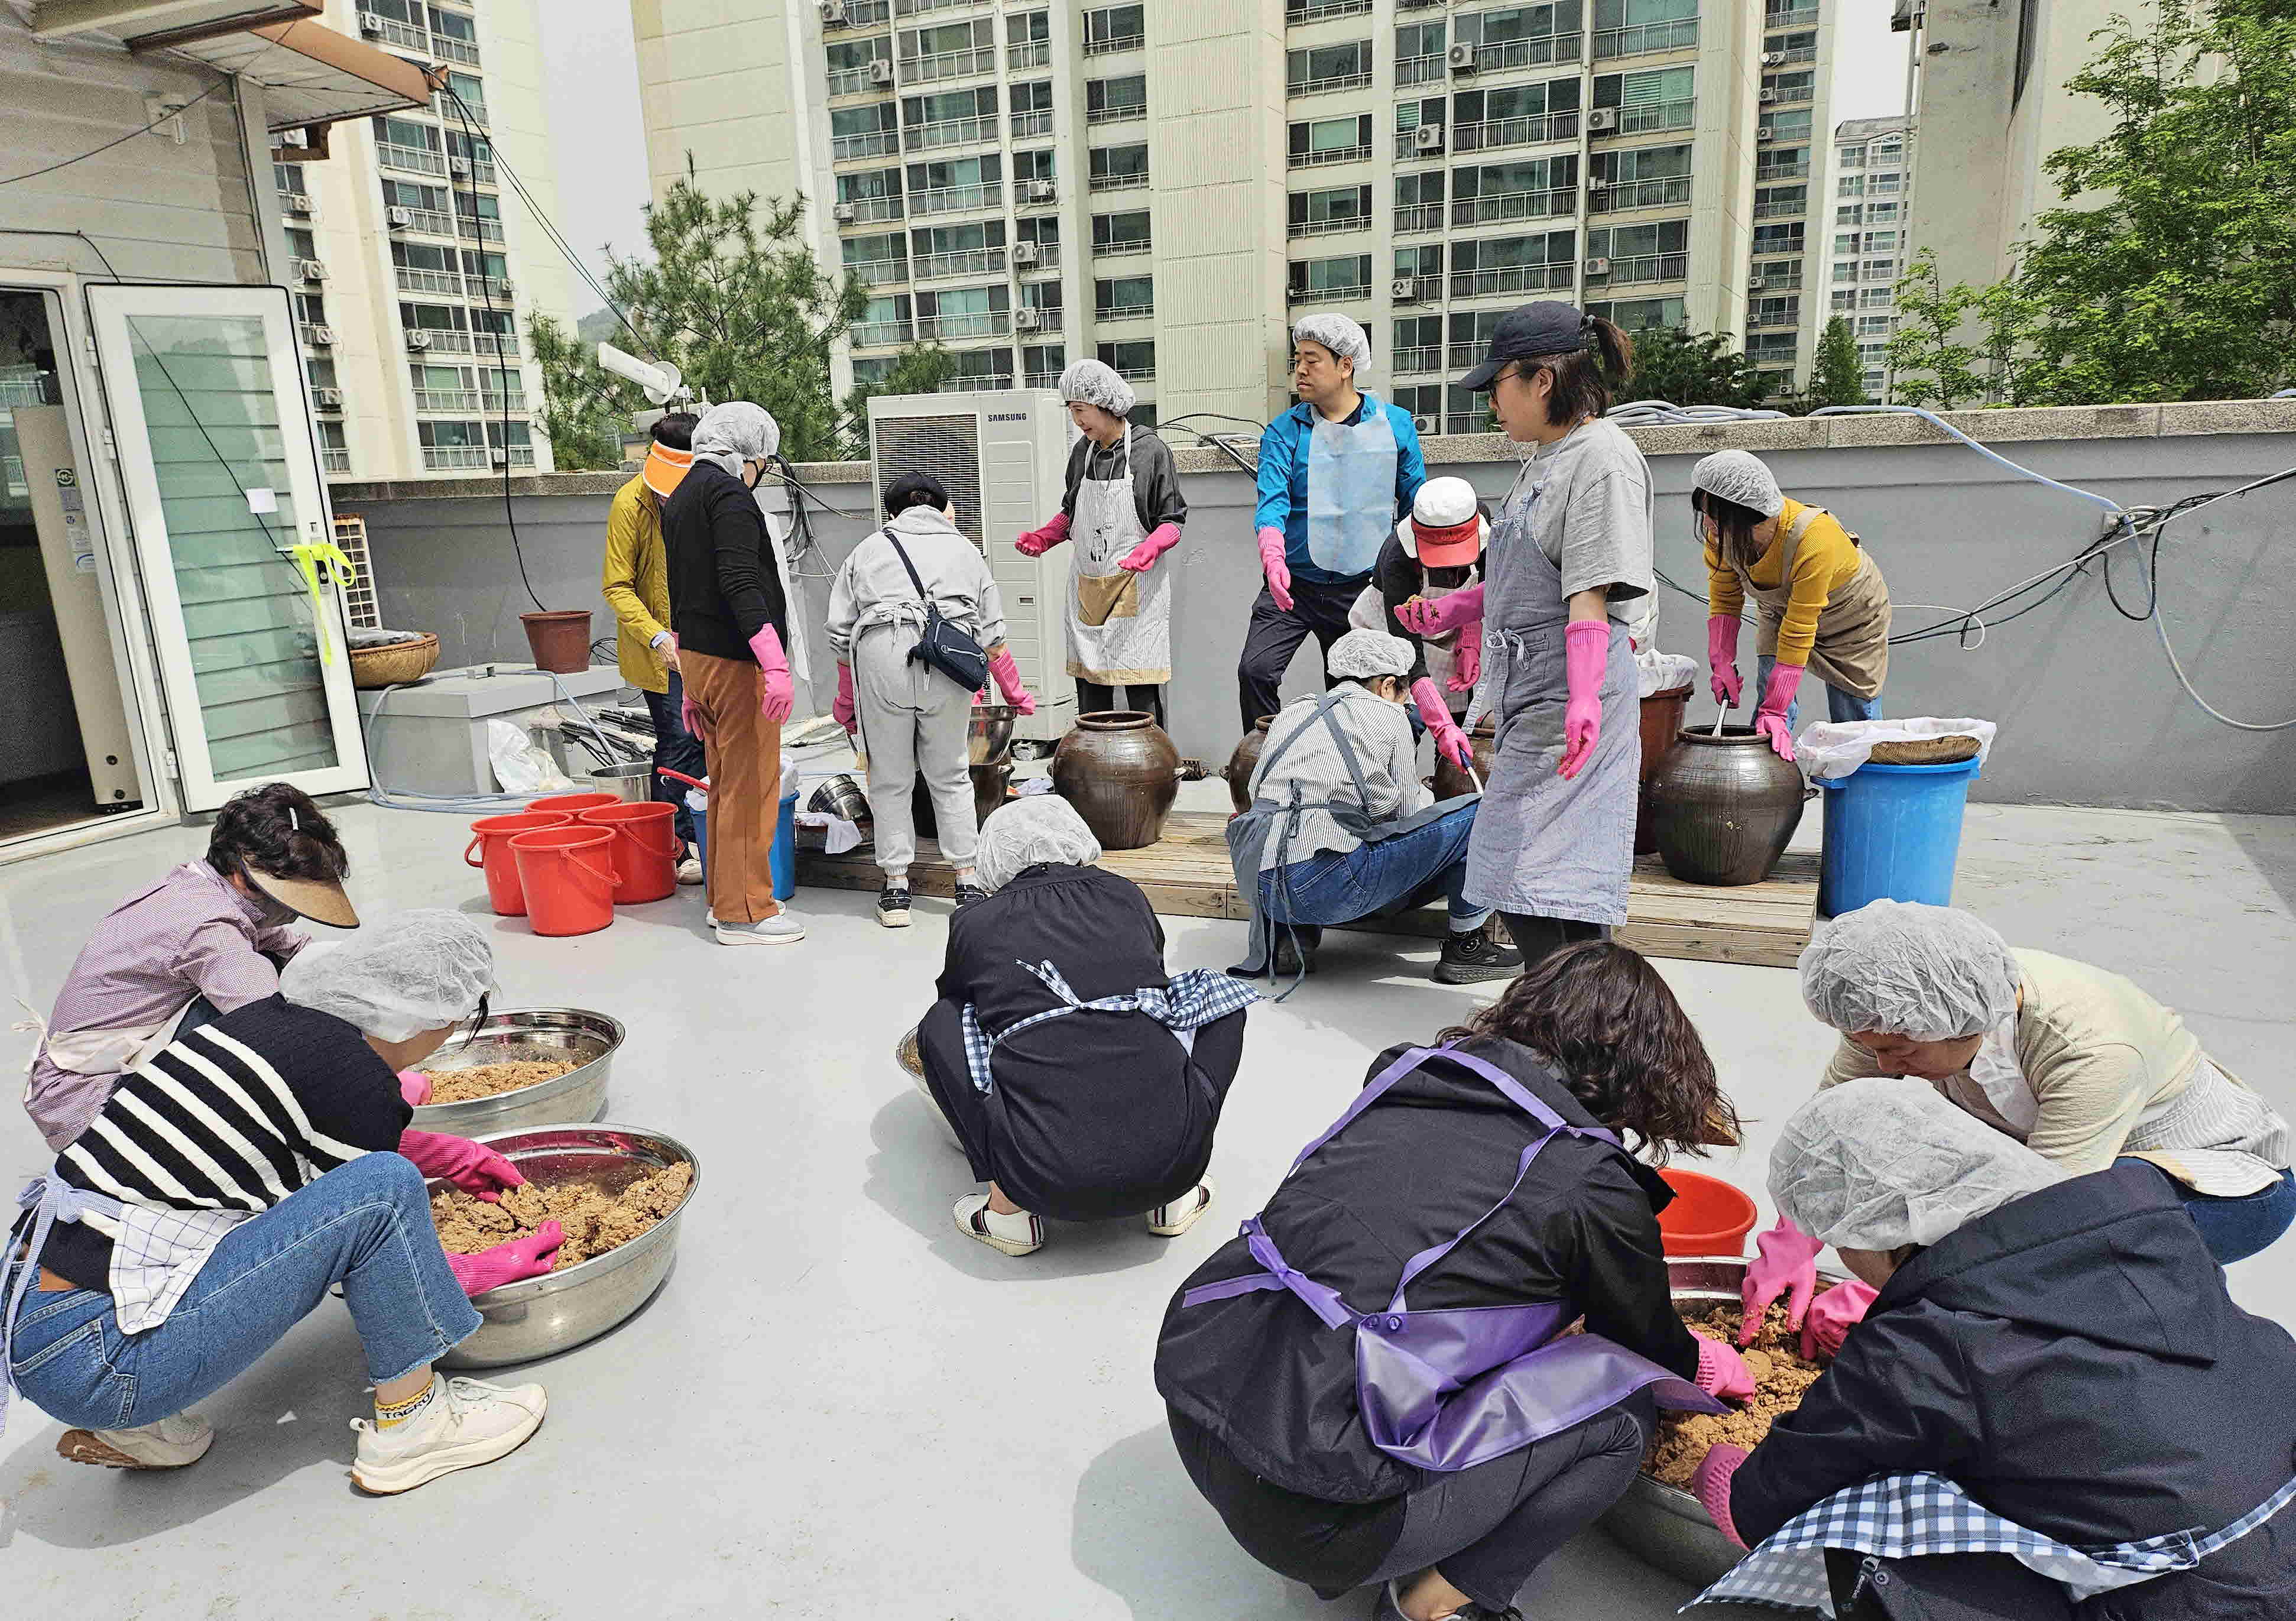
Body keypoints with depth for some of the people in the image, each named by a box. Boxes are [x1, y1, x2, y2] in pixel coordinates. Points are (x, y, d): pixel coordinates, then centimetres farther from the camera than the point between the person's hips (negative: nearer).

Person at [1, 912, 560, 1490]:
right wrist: (496, 1266, 11)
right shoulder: (353, 1071, -16)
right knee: (384, 1184, -16)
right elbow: (377, 1217, -4)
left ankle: (134, 1428, 20)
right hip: (93, 1355, -9)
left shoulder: (275, 1014, 9)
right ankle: (412, 1426, 1)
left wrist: (449, 1154, 38)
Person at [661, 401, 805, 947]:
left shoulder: (680, 497, 21)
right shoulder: (728, 493, -10)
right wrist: (775, 664, -27)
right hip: (735, 661, -10)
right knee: (751, 786, -4)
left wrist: (692, 685, 26)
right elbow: (740, 582, -23)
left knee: (726, 784, 17)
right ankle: (744, 912, 1)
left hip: (696, 657, 10)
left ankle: (724, 899, 25)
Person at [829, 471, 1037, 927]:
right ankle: (967, 884, 16)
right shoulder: (965, 549, 26)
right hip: (948, 660, 1)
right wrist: (1016, 695, 32)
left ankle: (896, 891, 13)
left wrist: (846, 702, 25)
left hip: (881, 655, -1)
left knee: (890, 778, 9)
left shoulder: (868, 550, 23)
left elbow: (841, 632, 16)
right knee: (950, 775, 13)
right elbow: (992, 636, 21)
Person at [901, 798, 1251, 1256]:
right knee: (1219, 990, 26)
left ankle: (1009, 1208, 11)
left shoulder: (975, 923, 13)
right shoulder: (1125, 895, 16)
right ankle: (1175, 1198, 20)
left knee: (937, 1026, 20)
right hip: (1173, 1162, 1)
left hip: (1043, 1181, -1)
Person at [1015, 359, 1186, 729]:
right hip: (1088, 585, 5)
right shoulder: (1082, 452, 11)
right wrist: (1043, 537, 6)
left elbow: (1172, 521, -4)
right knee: (1090, 690, 5)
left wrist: (1150, 547, -23)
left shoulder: (1150, 450, -5)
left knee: (1142, 693, -6)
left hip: (1137, 586, -5)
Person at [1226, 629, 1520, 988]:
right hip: (1331, 887, -6)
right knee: (1474, 814, 4)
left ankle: (1291, 937, 18)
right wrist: (1423, 795, 37)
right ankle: (1466, 947, 15)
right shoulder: (1388, 715, 8)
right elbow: (1409, 811, 13)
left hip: (1264, 890, 7)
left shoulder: (1291, 713, 23)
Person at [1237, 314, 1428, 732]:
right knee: (1255, 670, -18)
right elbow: (1272, 503, -14)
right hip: (1293, 585, -1)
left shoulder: (1395, 424, 2)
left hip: (1362, 587, 1)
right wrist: (1273, 559, -33)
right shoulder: (1284, 432, -1)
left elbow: (1415, 509, 8)